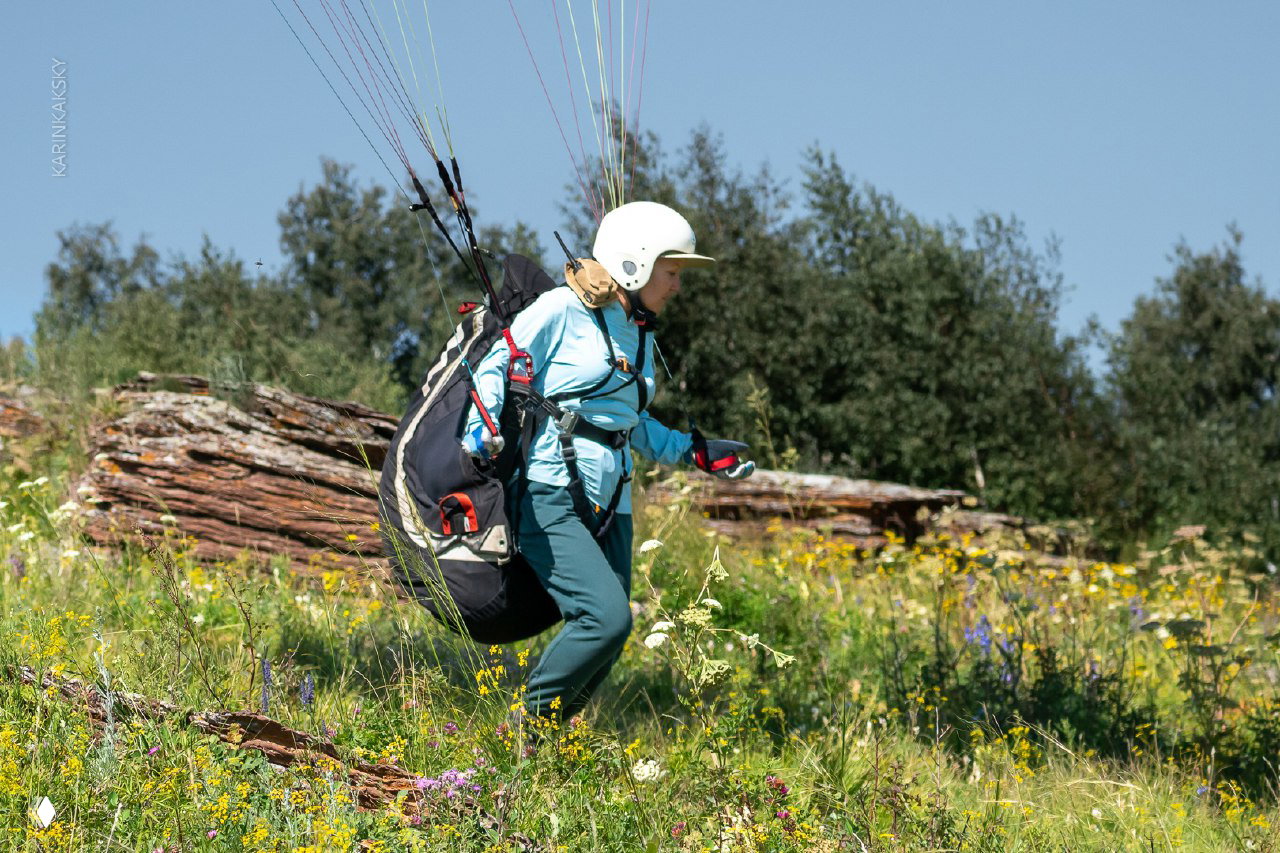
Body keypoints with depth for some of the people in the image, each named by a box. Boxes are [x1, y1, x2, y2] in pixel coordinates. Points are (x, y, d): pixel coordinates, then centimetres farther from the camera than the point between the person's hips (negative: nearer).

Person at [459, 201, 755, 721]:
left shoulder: (640, 335, 18)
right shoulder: (562, 309, -5)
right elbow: (496, 367, -5)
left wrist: (696, 452, 22)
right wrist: (482, 428, -22)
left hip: (610, 506, 8)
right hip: (550, 497, -8)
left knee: (606, 644, 3)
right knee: (607, 617, -23)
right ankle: (522, 727, -7)